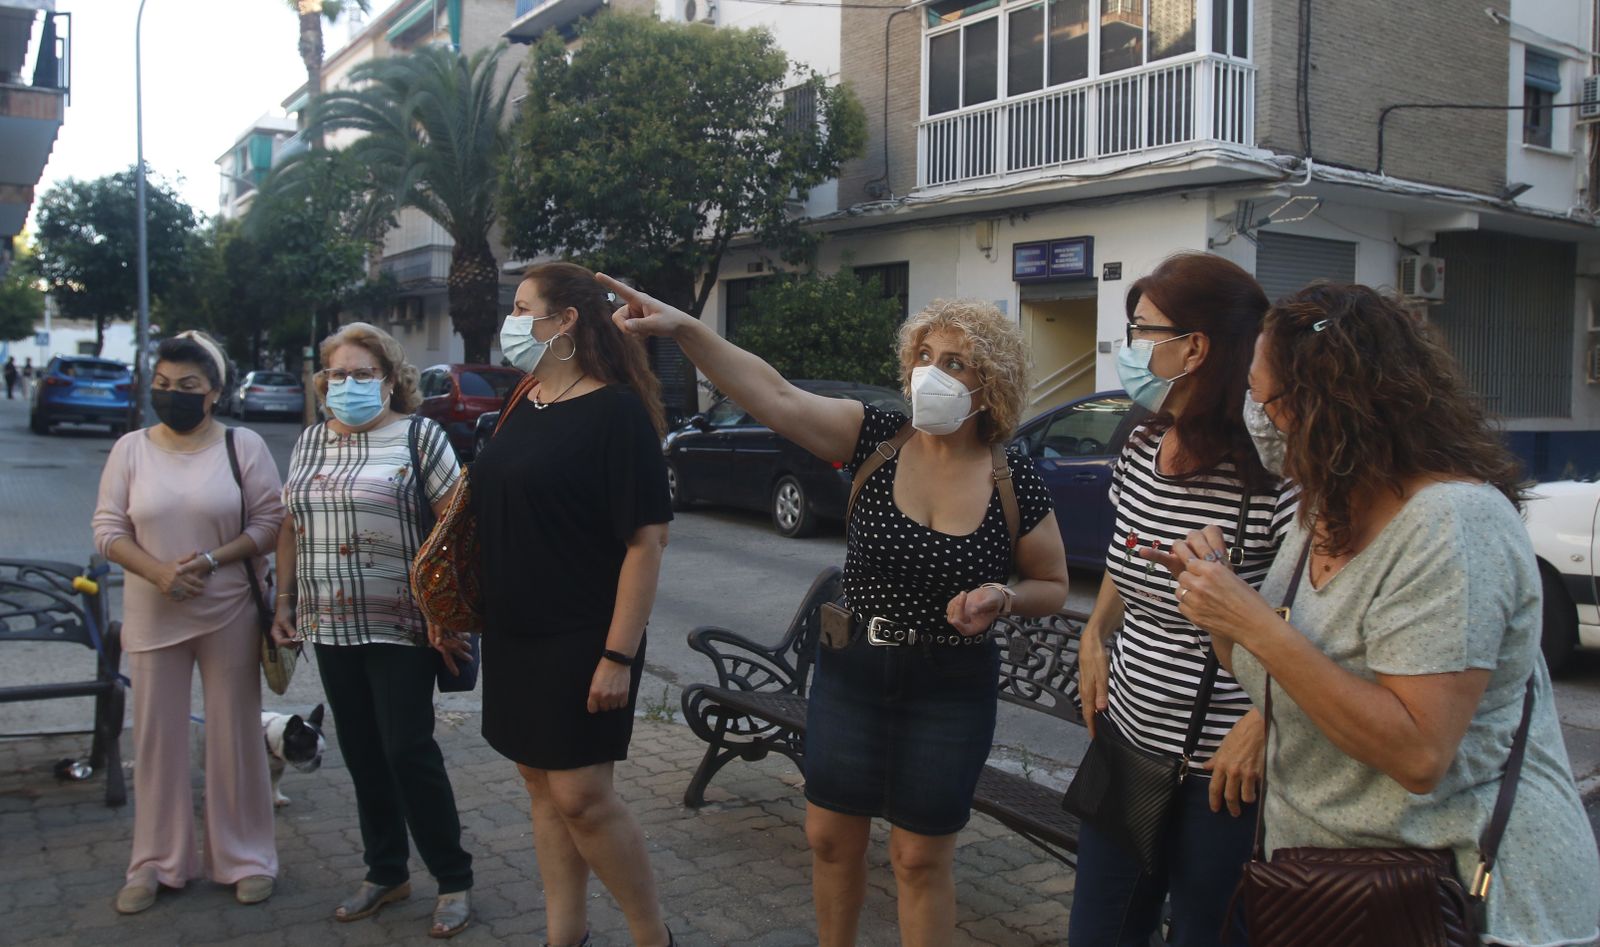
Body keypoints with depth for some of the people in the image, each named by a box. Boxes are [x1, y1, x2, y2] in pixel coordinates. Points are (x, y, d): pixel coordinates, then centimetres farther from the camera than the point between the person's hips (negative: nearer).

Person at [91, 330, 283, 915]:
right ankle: (158, 862, 23)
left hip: (229, 614, -2)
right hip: (153, 615, 2)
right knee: (157, 735, 8)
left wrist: (211, 560, -17)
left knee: (234, 733, 5)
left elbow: (271, 523, -4)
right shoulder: (131, 449, 4)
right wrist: (157, 571, -14)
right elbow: (108, 529, 3)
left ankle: (245, 858, 19)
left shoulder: (244, 446, -2)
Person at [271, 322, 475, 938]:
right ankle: (386, 873, 26)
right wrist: (285, 601, 13)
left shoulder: (418, 435, -5)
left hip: (400, 627, -6)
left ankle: (453, 880, 10)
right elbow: (290, 526, 19)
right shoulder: (309, 443, 13)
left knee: (408, 750, -5)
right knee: (361, 754, 11)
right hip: (332, 628, 6)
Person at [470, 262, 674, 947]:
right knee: (541, 783, 13)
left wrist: (619, 655, -21)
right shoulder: (523, 402, 9)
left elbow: (645, 541, -18)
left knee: (581, 794, -5)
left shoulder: (615, 410, -14)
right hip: (514, 634, 8)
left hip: (581, 641, -8)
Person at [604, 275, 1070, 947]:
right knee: (831, 837, 14)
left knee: (920, 857, 10)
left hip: (950, 689, -2)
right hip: (851, 670, 2)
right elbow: (774, 396, -23)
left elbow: (1053, 586, 3)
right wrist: (682, 327, -35)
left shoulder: (1017, 485, -10)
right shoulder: (875, 438, -10)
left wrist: (1002, 599, -19)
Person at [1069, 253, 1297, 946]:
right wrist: (1095, 635, 7)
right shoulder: (1141, 451, 2)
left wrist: (1261, 725, -24)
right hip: (1128, 737, 7)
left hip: (1225, 770, -7)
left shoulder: (1271, 474, -22)